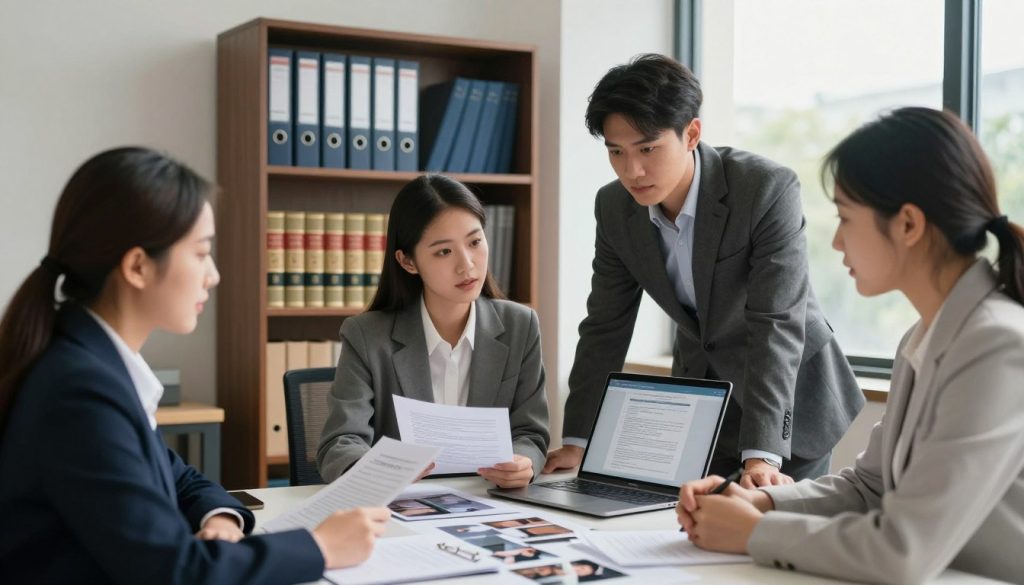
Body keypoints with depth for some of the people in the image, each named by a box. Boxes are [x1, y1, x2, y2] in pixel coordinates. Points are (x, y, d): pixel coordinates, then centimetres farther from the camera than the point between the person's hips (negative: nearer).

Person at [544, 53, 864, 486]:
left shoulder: (768, 189, -25)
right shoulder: (614, 207, -10)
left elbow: (777, 324, -30)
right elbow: (606, 327, -2)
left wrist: (761, 454, -36)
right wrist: (576, 441, -5)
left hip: (788, 398, -4)